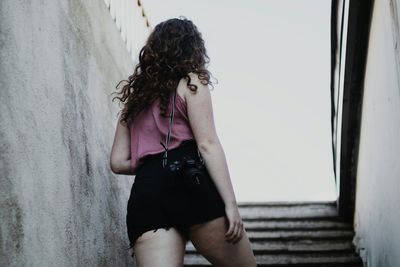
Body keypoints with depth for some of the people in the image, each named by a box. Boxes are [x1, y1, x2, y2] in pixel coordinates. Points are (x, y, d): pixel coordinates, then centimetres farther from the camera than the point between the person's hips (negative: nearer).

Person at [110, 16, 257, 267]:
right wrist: (231, 203, -8)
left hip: (144, 195, 5)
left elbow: (118, 162, 22)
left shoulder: (134, 96, 27)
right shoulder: (190, 82, 11)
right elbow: (207, 144, -2)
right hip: (190, 185, -5)